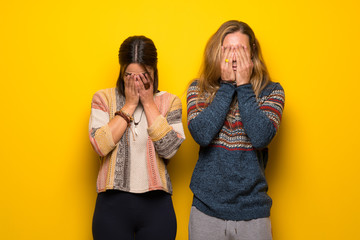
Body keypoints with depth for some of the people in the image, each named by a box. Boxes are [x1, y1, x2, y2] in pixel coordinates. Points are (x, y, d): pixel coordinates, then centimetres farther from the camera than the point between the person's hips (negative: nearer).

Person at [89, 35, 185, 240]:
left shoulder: (169, 102, 3)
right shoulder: (104, 98, 3)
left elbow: (169, 149, -11)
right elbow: (100, 145, -11)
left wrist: (149, 103, -9)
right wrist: (130, 104, -9)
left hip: (157, 203, 1)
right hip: (113, 202, 0)